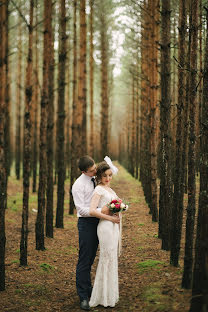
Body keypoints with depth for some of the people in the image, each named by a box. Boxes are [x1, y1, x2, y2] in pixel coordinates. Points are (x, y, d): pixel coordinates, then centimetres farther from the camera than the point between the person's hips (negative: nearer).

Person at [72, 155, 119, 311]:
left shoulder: (97, 178, 7)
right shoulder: (78, 185, -13)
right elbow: (81, 209, -18)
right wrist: (101, 211, -23)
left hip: (97, 222, 7)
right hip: (86, 222, -7)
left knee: (91, 259, 16)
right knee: (84, 260, -5)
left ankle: (89, 290, 28)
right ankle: (83, 297, -1)